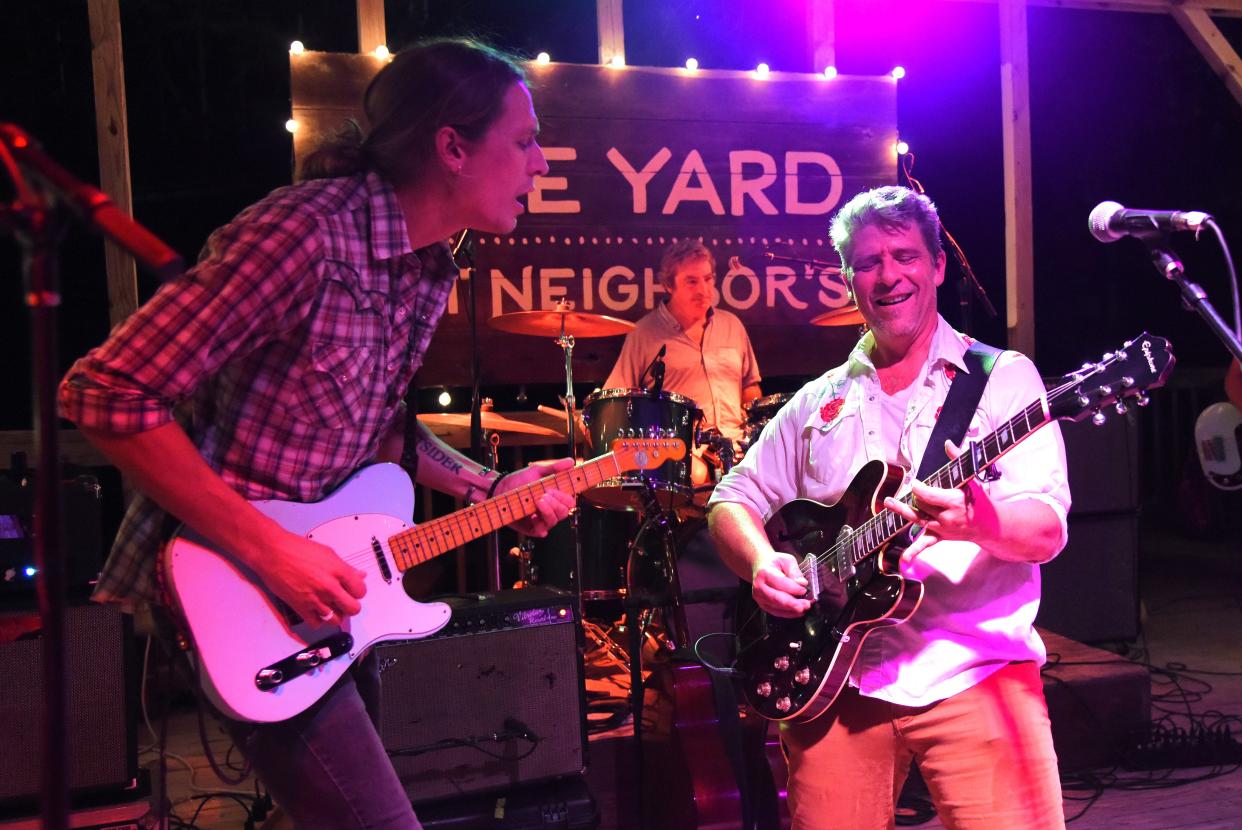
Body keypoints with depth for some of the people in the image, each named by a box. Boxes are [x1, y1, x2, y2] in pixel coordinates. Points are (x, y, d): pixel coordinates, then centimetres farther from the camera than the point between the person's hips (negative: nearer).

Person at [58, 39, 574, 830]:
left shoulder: (431, 266, 4)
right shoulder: (308, 233, -25)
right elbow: (108, 394, -25)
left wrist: (485, 487, 3)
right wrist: (268, 550, -26)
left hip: (328, 588, 9)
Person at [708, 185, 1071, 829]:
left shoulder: (1001, 377, 2)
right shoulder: (819, 401, 14)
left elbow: (1045, 530, -7)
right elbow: (732, 499, 15)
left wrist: (983, 521, -30)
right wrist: (761, 562, -6)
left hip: (975, 676, -2)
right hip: (835, 681, 3)